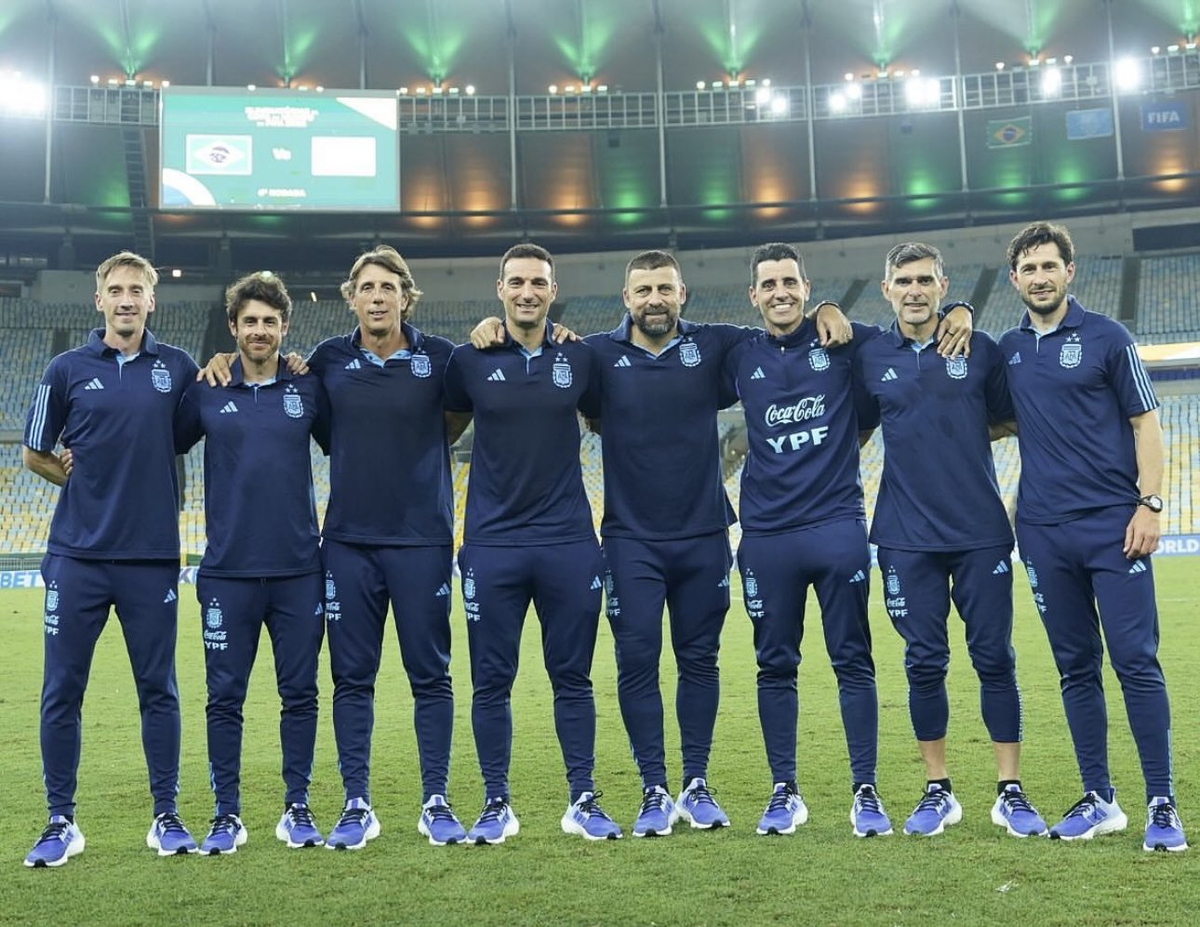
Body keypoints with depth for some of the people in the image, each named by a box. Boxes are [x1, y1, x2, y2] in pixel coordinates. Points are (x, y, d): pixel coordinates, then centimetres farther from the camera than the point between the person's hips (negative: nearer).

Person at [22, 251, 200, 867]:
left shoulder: (177, 369, 5)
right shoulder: (68, 370, 4)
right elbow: (33, 454, 11)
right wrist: (84, 482, 5)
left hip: (153, 555, 0)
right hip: (78, 555, 0)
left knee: (158, 689, 6)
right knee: (62, 691, 3)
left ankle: (166, 817, 16)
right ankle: (61, 823, 14)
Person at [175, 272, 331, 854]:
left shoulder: (308, 389, 5)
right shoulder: (206, 392, 3)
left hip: (298, 569, 0)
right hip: (228, 570, 0)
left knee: (300, 692, 6)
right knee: (225, 696, 4)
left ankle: (297, 809, 17)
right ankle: (227, 815, 14)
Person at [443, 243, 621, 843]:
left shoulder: (580, 359, 4)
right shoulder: (471, 360, 1)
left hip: (569, 540, 1)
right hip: (492, 543, 0)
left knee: (573, 676, 6)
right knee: (491, 680, 4)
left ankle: (583, 801, 15)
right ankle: (496, 804, 15)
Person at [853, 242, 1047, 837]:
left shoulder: (980, 350, 4)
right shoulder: (869, 358, 5)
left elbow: (1009, 421, 13)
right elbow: (854, 432, 17)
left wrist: (960, 431, -1)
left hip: (981, 532, 0)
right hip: (907, 537, 1)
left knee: (995, 659, 1)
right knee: (924, 663, 4)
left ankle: (1010, 792, 12)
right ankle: (937, 791, 17)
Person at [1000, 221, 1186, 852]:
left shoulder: (1106, 338, 1)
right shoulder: (1007, 350, 12)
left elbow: (1145, 423, 0)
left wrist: (1150, 504, -10)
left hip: (1113, 525, -4)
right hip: (1044, 530, 4)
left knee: (1136, 661, -5)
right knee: (1075, 668, 8)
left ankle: (1162, 803, 1)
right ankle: (1098, 800, 16)